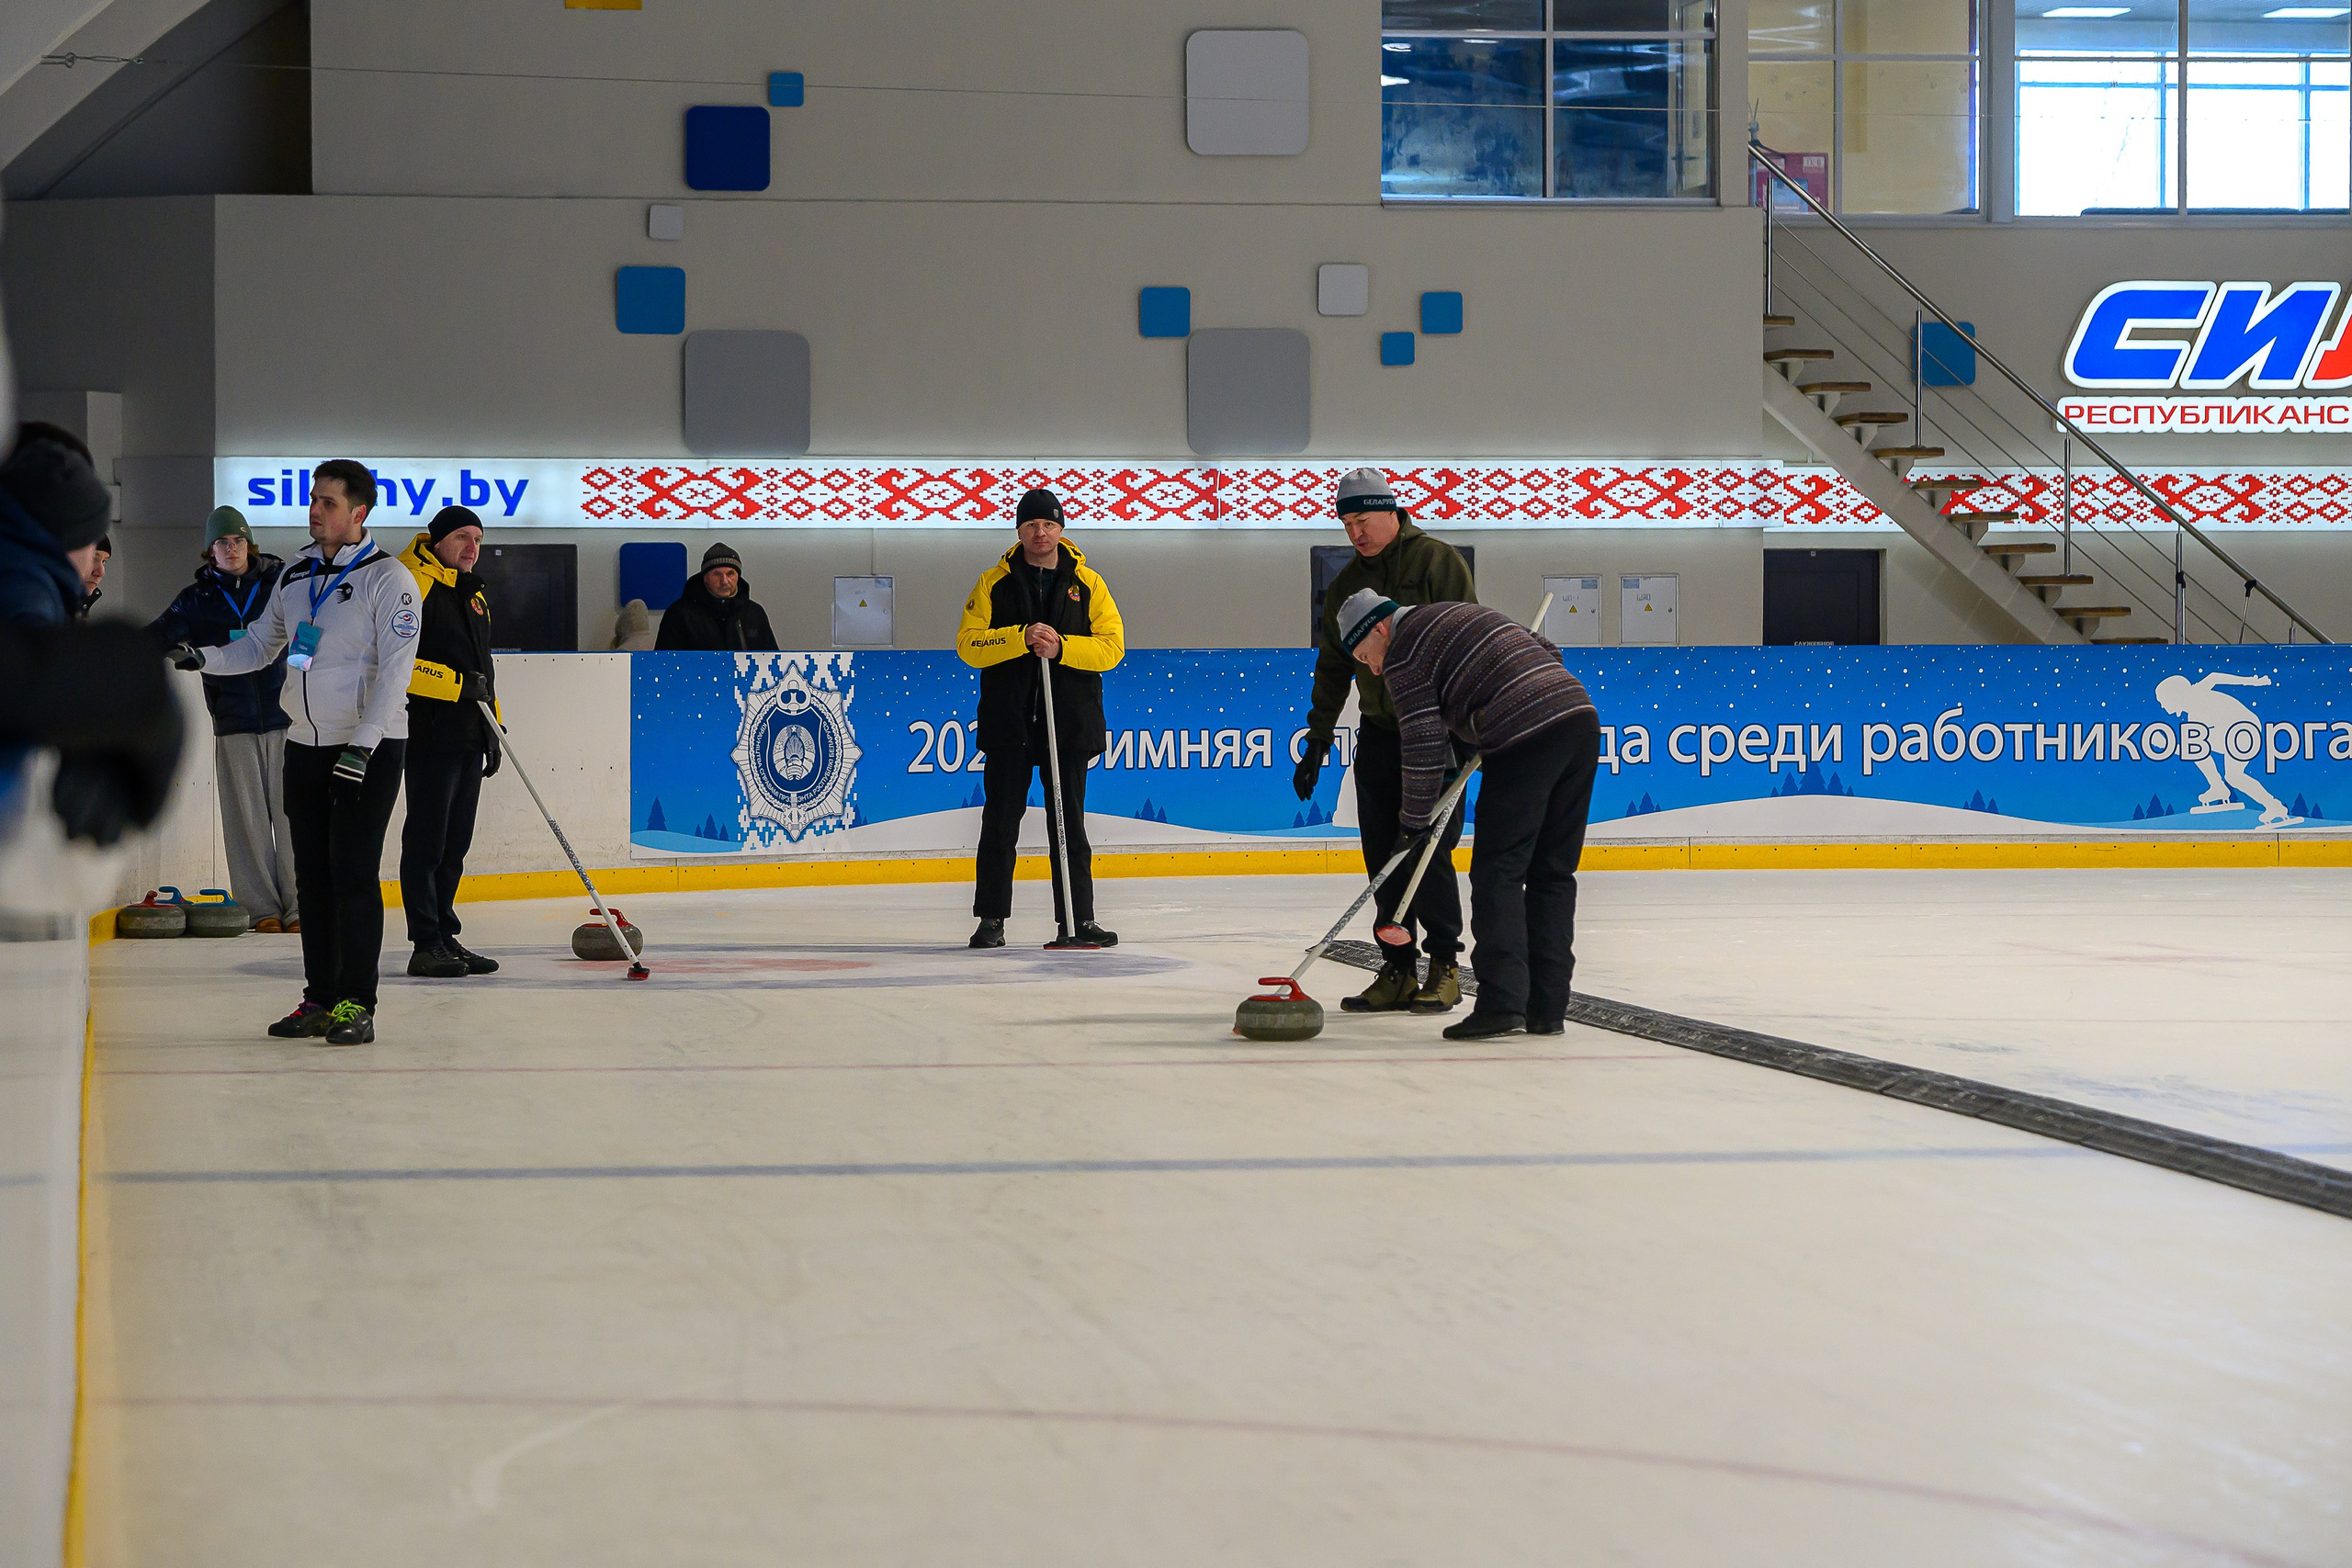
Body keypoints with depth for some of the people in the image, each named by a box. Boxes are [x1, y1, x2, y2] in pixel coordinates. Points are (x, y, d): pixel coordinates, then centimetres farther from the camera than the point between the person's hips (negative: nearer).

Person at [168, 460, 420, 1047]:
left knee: (353, 871, -9)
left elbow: (393, 669, -15)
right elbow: (260, 646, 16)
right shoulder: (295, 576, 11)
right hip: (306, 745, 6)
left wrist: (362, 746, -21)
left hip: (371, 745, -6)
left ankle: (356, 1004, -4)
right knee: (312, 873, 7)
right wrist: (202, 657, -2)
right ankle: (320, 1000, 14)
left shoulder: (388, 579, -9)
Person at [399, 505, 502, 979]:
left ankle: (446, 936, 18)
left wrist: (493, 729, 23)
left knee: (455, 844, 12)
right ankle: (426, 947, -3)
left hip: (470, 737, 9)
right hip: (430, 731, -9)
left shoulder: (474, 590, 19)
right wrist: (455, 684, -21)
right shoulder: (412, 584, -10)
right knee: (427, 841, -5)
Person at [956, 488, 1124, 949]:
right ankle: (991, 918, 8)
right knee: (1001, 820, 1)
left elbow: (1111, 645, -2)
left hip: (1069, 721, 1)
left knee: (1070, 822, 5)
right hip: (1008, 719, -1)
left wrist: (1061, 648, -17)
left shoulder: (1087, 583, 6)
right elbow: (969, 643, -5)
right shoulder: (994, 582, 4)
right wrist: (1021, 638, -19)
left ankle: (1078, 919, 10)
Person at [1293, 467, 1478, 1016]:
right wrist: (1317, 742, 14)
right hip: (1377, 733, 6)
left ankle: (1444, 965, 4)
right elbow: (1333, 667, 18)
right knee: (1383, 857, 3)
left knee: (1430, 852, -8)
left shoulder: (1437, 561, -6)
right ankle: (1399, 971, 8)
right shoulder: (1348, 583, 13)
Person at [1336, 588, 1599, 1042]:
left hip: (1526, 741, -8)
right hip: (1582, 719, 8)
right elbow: (1548, 652, 31)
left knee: (1498, 872, -3)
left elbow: (1425, 745, -2)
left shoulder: (1403, 652, 3)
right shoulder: (1468, 612, 29)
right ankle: (1547, 1008, 11)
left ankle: (1502, 1002, -11)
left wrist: (1414, 819, 8)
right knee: (1553, 873, 11)